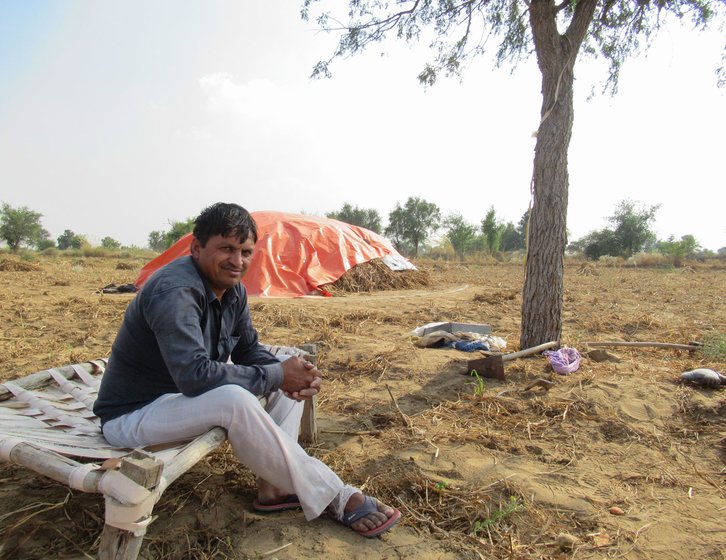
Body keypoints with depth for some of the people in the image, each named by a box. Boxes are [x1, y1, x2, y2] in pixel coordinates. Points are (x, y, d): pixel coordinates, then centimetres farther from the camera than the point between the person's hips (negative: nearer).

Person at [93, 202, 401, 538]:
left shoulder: (233, 290, -1)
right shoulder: (174, 292, -28)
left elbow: (249, 349, 6)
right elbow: (195, 375, -37)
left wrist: (289, 375, -16)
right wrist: (277, 375, -29)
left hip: (185, 396, 9)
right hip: (132, 415, -9)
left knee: (293, 374, 1)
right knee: (234, 401, -37)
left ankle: (273, 486, -5)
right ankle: (335, 498, -24)